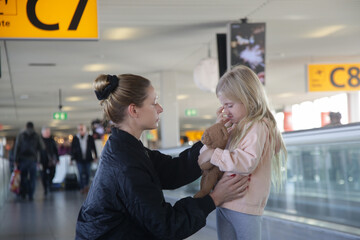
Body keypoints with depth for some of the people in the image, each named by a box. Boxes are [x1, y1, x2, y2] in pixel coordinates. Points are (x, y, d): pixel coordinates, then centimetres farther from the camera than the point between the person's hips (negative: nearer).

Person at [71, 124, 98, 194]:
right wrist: (72, 158, 3)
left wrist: (95, 156, 4)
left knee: (88, 173, 5)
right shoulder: (75, 138, 3)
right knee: (81, 174, -3)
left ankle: (86, 185, 28)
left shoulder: (90, 138, 3)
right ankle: (82, 188, 5)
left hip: (88, 159, 1)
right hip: (79, 160, -1)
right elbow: (72, 148, 7)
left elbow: (93, 148, 7)